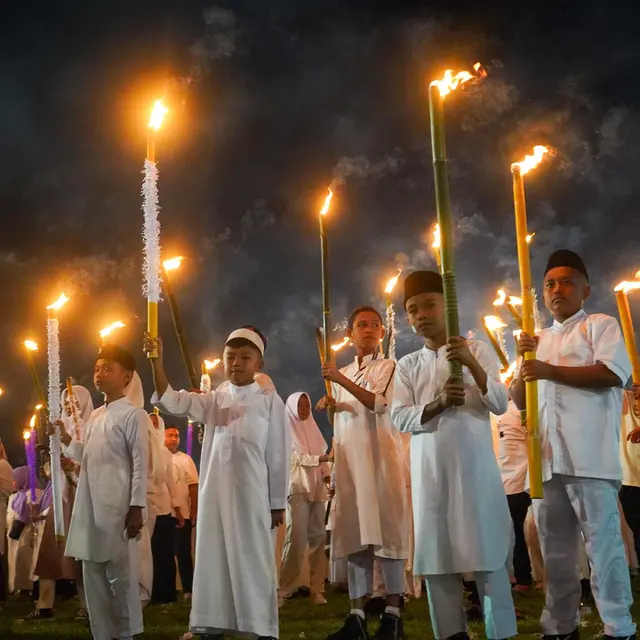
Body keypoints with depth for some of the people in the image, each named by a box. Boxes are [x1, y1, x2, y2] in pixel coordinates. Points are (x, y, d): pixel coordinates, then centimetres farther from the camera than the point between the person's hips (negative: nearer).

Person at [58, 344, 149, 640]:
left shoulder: (133, 414, -4)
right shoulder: (95, 416, 19)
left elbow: (140, 463, -10)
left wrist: (137, 507, -16)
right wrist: (65, 439, 8)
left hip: (117, 508, -8)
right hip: (89, 507, 8)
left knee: (121, 576, -2)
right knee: (93, 576, 9)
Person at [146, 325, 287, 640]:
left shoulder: (269, 401, 2)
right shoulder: (213, 400, 14)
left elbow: (277, 455, 1)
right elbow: (171, 402, 2)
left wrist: (278, 503, -1)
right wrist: (157, 361, -11)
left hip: (251, 495, -4)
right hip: (214, 494, 4)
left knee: (253, 561, -2)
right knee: (213, 559, 7)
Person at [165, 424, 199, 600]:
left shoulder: (185, 459, 2)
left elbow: (193, 486, -1)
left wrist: (194, 512, -6)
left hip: (182, 514, -1)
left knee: (183, 553, 3)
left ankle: (188, 589, 7)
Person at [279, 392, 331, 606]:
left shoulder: (312, 429, 20)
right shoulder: (287, 431, 2)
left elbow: (322, 456, 16)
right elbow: (294, 457, -8)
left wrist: (327, 475, -1)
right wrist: (318, 458, -20)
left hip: (316, 488, 6)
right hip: (297, 488, -6)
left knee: (318, 537, 1)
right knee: (296, 538, -13)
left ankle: (317, 589, 4)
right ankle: (284, 589, -7)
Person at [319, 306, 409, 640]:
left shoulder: (389, 367, 4)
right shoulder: (341, 374, 20)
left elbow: (380, 404, -13)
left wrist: (342, 380, -19)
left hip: (380, 454, -5)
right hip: (348, 457, 5)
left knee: (386, 527, -9)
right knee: (353, 531, 0)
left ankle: (393, 613, -7)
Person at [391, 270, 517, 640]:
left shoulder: (476, 349, 5)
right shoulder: (408, 365, 12)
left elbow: (501, 404, -1)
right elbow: (400, 418, 3)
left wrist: (472, 364, -16)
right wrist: (437, 404, -15)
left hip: (474, 464, -3)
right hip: (430, 470, 3)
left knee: (487, 552, -5)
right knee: (436, 555, 3)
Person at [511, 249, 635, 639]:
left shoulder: (600, 326, 6)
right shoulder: (540, 340, 25)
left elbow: (615, 373, -12)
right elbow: (519, 400, 21)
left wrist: (551, 370, -14)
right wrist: (525, 361, 2)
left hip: (589, 455, -6)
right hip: (548, 457, 6)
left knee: (603, 540, -6)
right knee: (555, 547, 9)